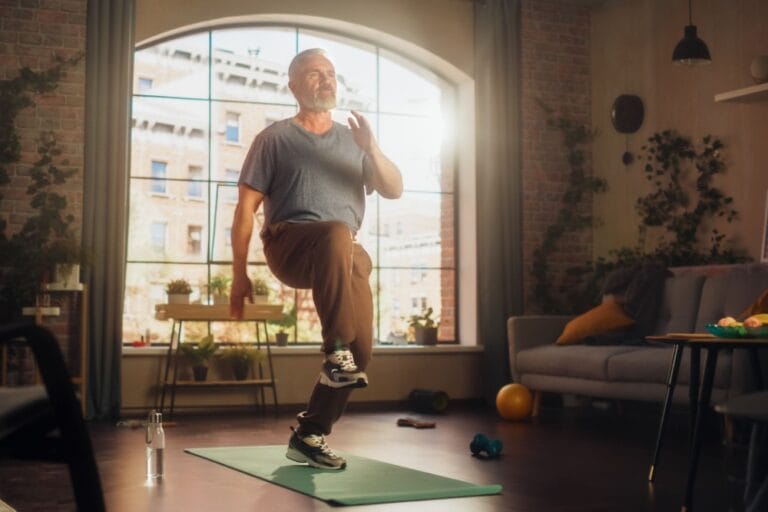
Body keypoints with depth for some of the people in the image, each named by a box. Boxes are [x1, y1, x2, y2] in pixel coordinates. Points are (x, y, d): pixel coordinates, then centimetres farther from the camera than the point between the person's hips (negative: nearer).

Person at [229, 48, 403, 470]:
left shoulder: (352, 140, 20)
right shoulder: (275, 138, 8)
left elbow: (394, 190, 10)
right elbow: (246, 207, 4)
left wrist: (372, 150, -9)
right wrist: (239, 275, -3)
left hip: (346, 257, 5)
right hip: (290, 245, -4)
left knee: (361, 348, -11)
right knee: (337, 234, -39)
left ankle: (308, 436, 4)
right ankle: (335, 352, -36)